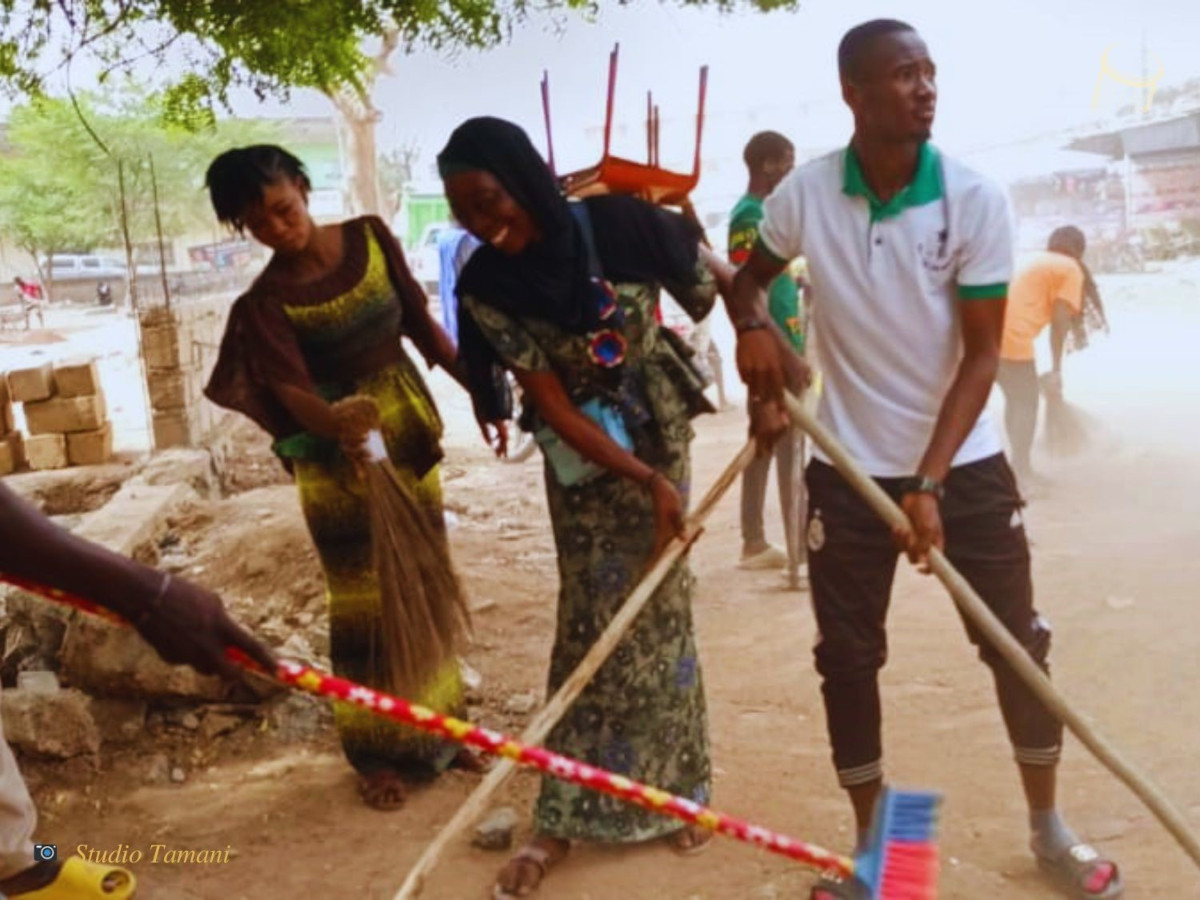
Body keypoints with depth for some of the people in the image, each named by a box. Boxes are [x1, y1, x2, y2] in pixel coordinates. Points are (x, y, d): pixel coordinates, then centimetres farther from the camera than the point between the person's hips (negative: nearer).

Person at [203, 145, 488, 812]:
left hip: (410, 430, 4)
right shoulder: (265, 302, -14)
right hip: (339, 460, -4)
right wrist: (331, 421, -46)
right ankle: (378, 752, 15)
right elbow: (290, 389, -25)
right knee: (365, 600, 2)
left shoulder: (370, 237, -3)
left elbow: (421, 321, 5)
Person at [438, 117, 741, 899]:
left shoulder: (622, 226, -21)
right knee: (590, 624, 3)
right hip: (582, 459, 1)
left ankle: (677, 787, 23)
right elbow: (552, 406, -17)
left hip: (658, 435, 0)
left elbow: (730, 285, -6)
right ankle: (564, 819, 14)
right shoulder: (487, 285, -17)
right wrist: (646, 482, -21)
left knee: (662, 612, 6)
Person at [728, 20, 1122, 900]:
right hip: (849, 469, 1)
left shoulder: (976, 198, -13)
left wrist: (928, 482, -21)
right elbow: (749, 278, 12)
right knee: (847, 656, 5)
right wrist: (752, 331, -12)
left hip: (965, 464, 0)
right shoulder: (805, 193, -9)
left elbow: (982, 355, -13)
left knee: (1018, 642, 7)